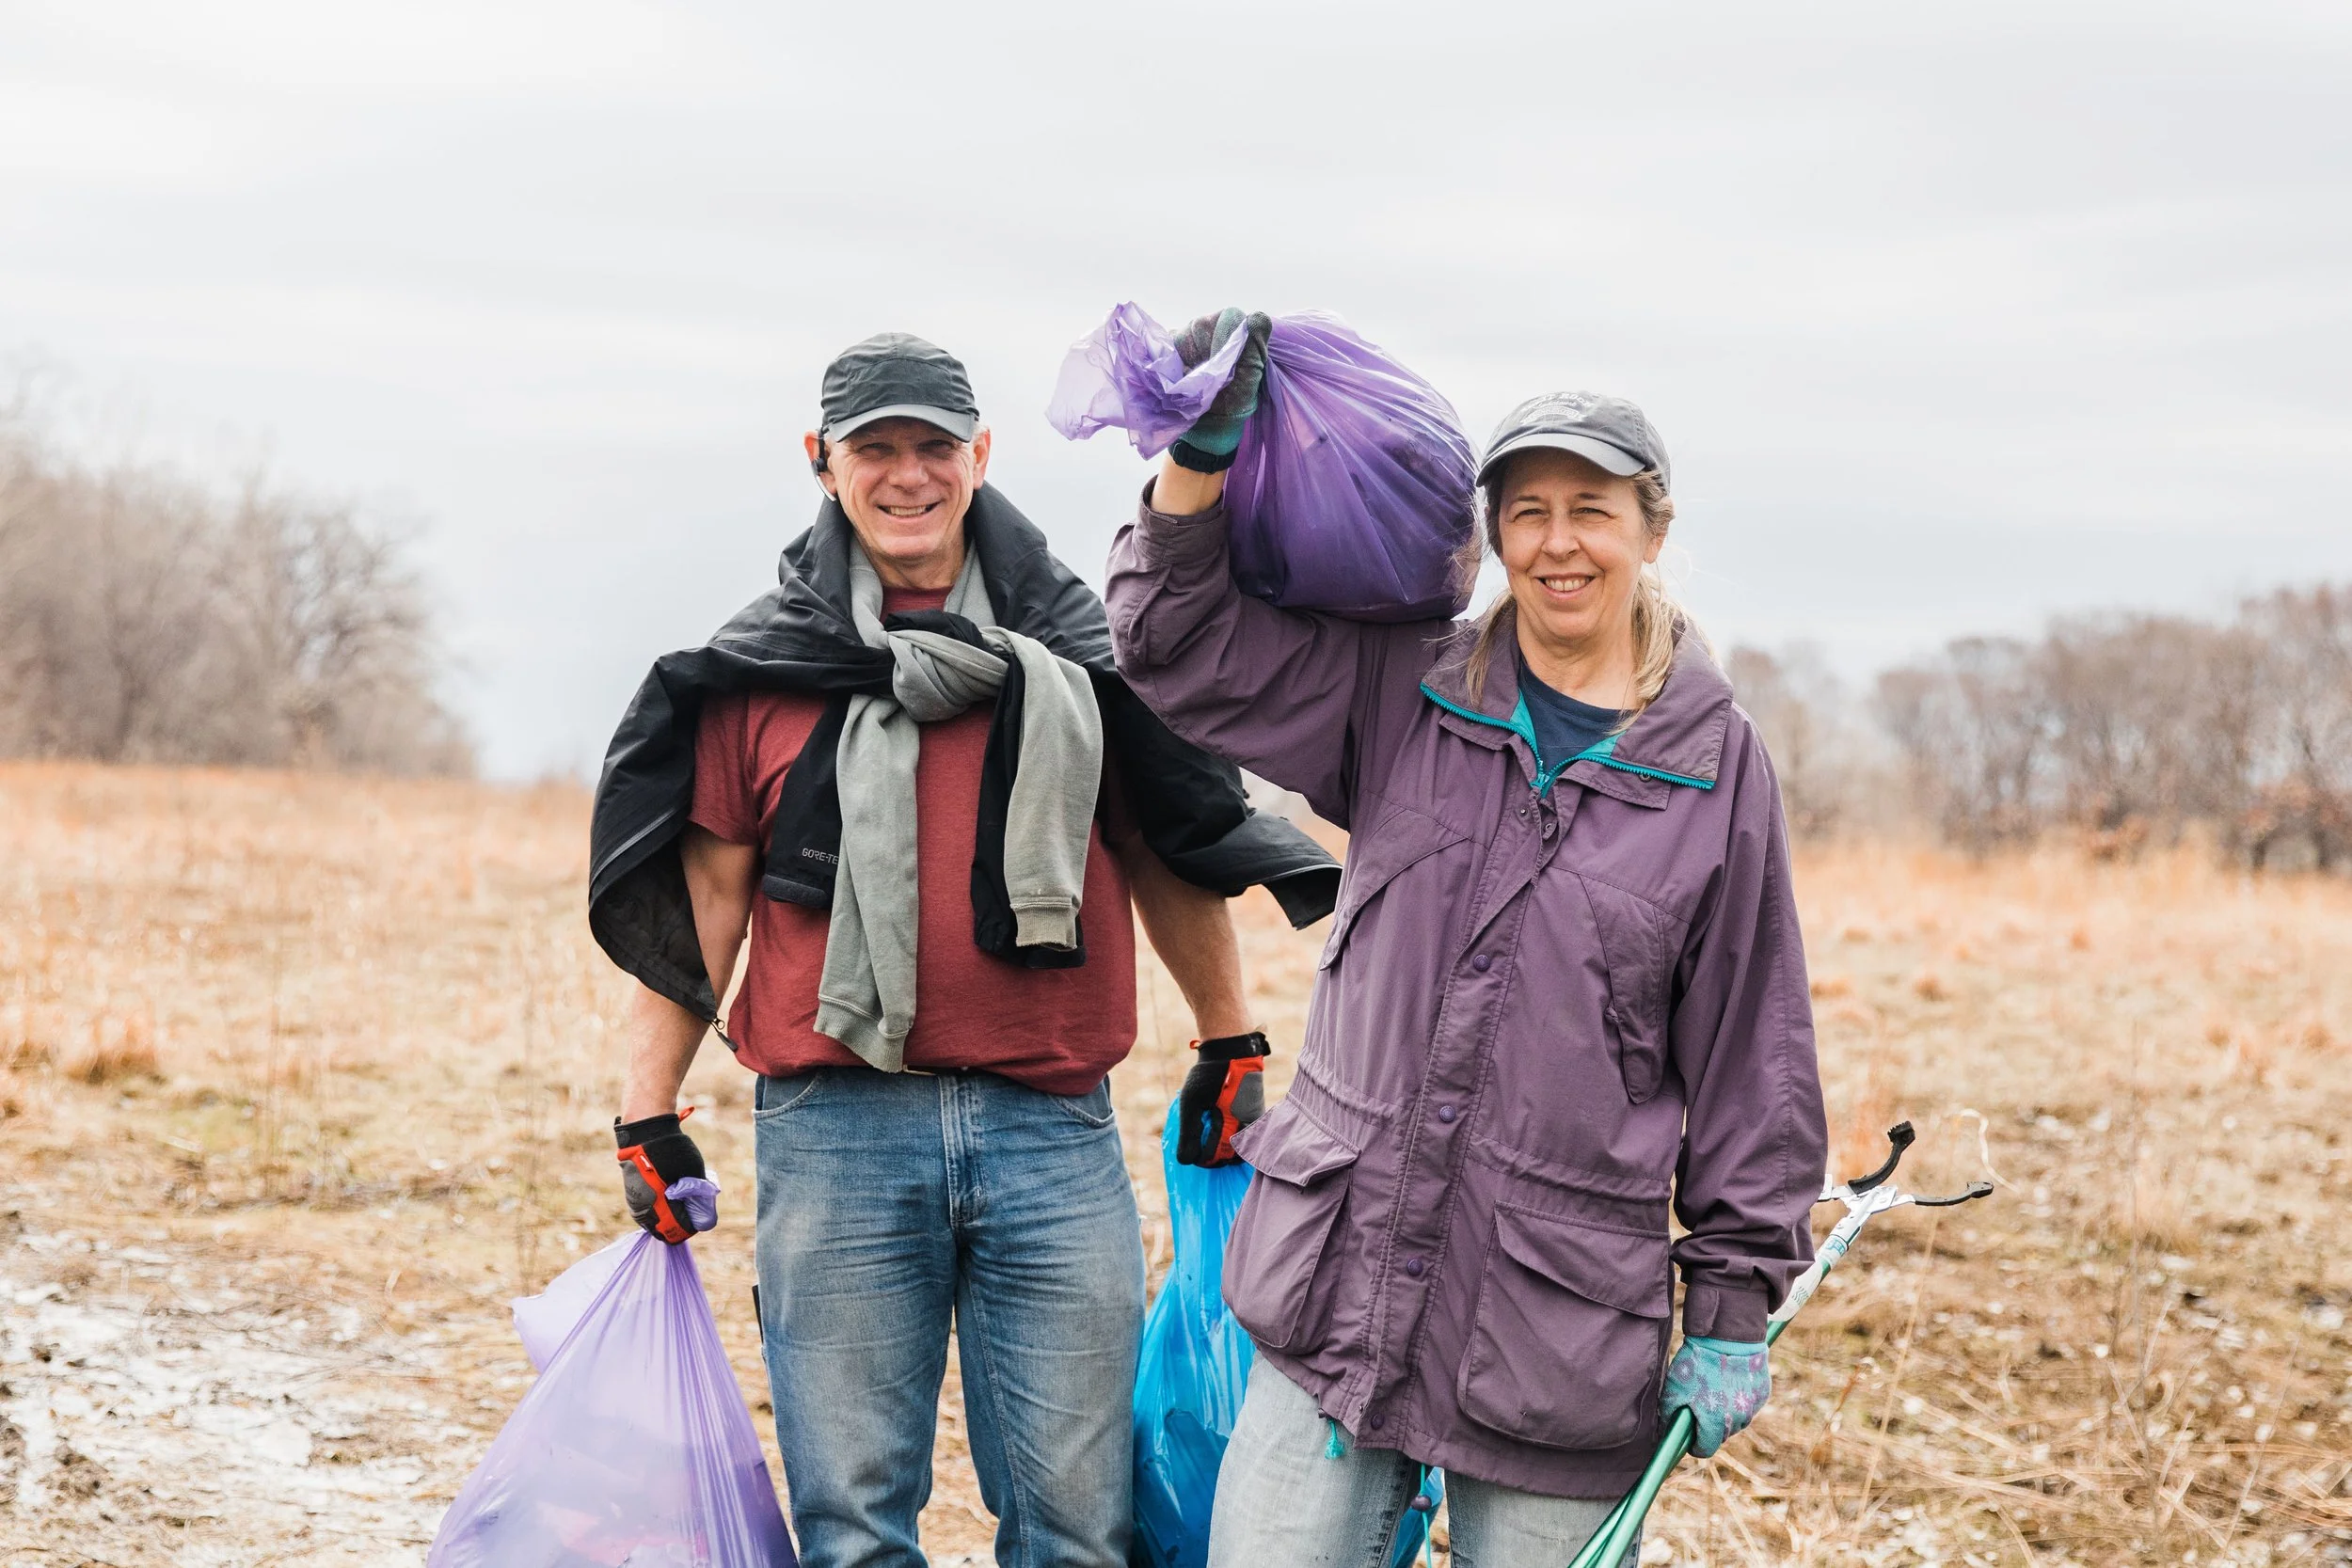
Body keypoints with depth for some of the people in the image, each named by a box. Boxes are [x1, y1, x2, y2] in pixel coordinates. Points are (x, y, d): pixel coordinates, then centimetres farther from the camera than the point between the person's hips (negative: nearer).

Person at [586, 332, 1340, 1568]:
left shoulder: (1076, 646, 11)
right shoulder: (762, 666, 8)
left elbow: (1166, 850, 18)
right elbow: (706, 887, 8)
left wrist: (1232, 1045, 17)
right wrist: (648, 1109, 3)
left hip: (1052, 1129, 1)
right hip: (837, 1130, -1)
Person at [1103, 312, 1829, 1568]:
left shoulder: (1717, 767, 1)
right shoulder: (1403, 696, 6)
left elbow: (1746, 1052, 4)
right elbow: (1182, 649, 5)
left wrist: (1733, 1305, 3)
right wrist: (1203, 452, -9)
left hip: (1558, 1321, -2)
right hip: (1335, 1280, 2)